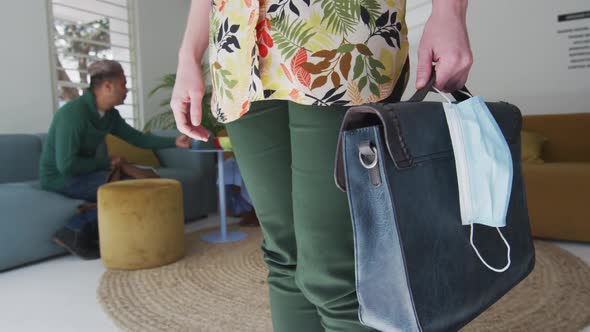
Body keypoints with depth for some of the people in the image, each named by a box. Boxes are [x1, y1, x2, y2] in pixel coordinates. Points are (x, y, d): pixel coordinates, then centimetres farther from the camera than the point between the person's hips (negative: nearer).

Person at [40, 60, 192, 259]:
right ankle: (76, 233, -10)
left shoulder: (109, 114, 0)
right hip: (59, 177, -9)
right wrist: (108, 163, -18)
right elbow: (66, 165, -28)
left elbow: (138, 138, 10)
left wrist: (174, 142, 2)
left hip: (81, 172, 9)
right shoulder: (74, 112, -25)